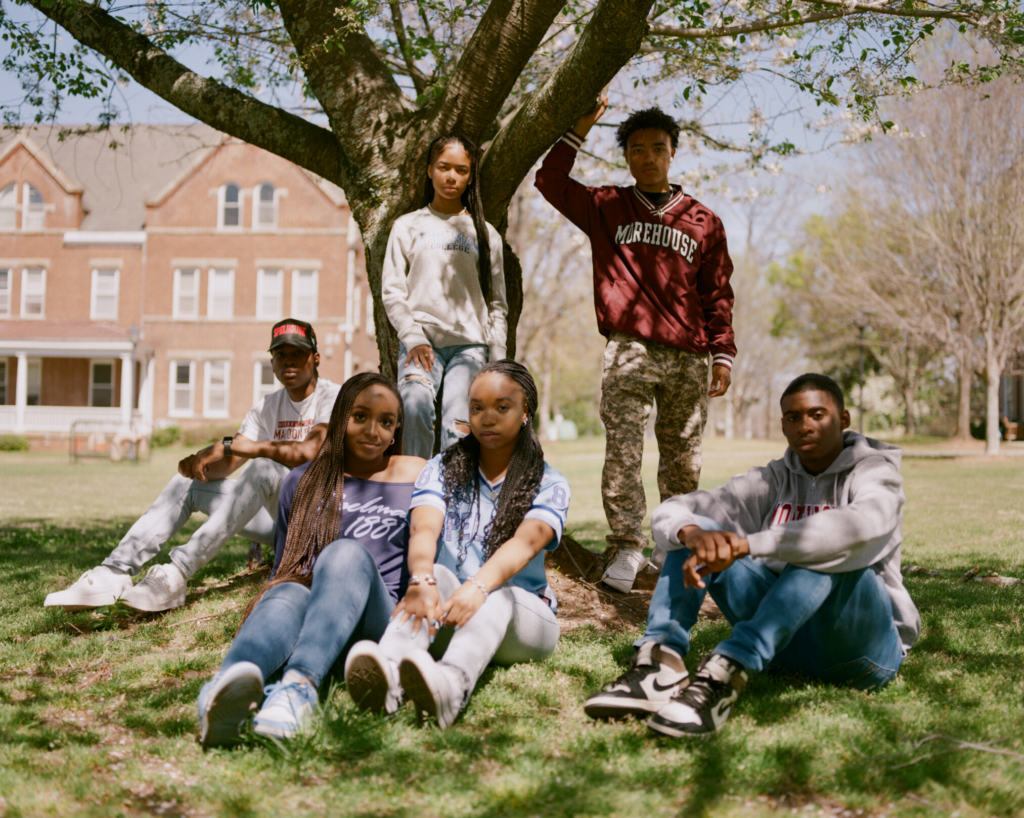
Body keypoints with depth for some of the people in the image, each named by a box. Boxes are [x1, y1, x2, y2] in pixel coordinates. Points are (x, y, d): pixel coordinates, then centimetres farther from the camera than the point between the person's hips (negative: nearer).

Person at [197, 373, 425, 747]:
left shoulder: (416, 476, 20)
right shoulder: (303, 482, 23)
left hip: (378, 618, -1)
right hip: (306, 610, 1)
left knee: (348, 553, -35)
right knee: (288, 594, -37)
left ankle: (300, 686, -61)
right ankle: (228, 690, -71)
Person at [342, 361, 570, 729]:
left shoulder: (550, 485, 2)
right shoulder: (442, 469, 8)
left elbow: (526, 542, -21)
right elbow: (424, 529, -13)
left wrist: (478, 587, -42)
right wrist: (422, 580, -37)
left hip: (522, 619, -1)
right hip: (448, 619, 1)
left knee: (496, 593, -35)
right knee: (439, 574, -31)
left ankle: (452, 685, -70)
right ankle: (387, 677, -63)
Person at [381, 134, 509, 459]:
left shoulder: (486, 234, 17)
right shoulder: (408, 226, 15)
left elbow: (496, 303, 16)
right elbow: (391, 290, 8)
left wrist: (498, 360, 6)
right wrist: (412, 337, -8)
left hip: (470, 343, 1)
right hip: (421, 340, -1)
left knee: (458, 428, -18)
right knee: (416, 406, -29)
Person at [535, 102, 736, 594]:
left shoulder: (703, 222, 14)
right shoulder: (605, 208, 13)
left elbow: (717, 295, 14)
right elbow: (550, 182, 6)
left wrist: (722, 354, 7)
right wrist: (578, 130, 0)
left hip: (687, 359, 2)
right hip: (628, 352, -1)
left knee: (683, 459, 6)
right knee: (623, 451, -11)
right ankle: (626, 550, -9)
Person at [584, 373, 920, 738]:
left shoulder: (875, 470, -4)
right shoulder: (774, 479, 9)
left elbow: (864, 524, -31)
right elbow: (670, 513, -2)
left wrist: (746, 545, -38)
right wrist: (693, 535, -29)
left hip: (863, 646, -4)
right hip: (788, 638, 5)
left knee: (827, 551, -34)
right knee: (696, 532, -8)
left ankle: (725, 676, -49)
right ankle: (659, 661, -31)